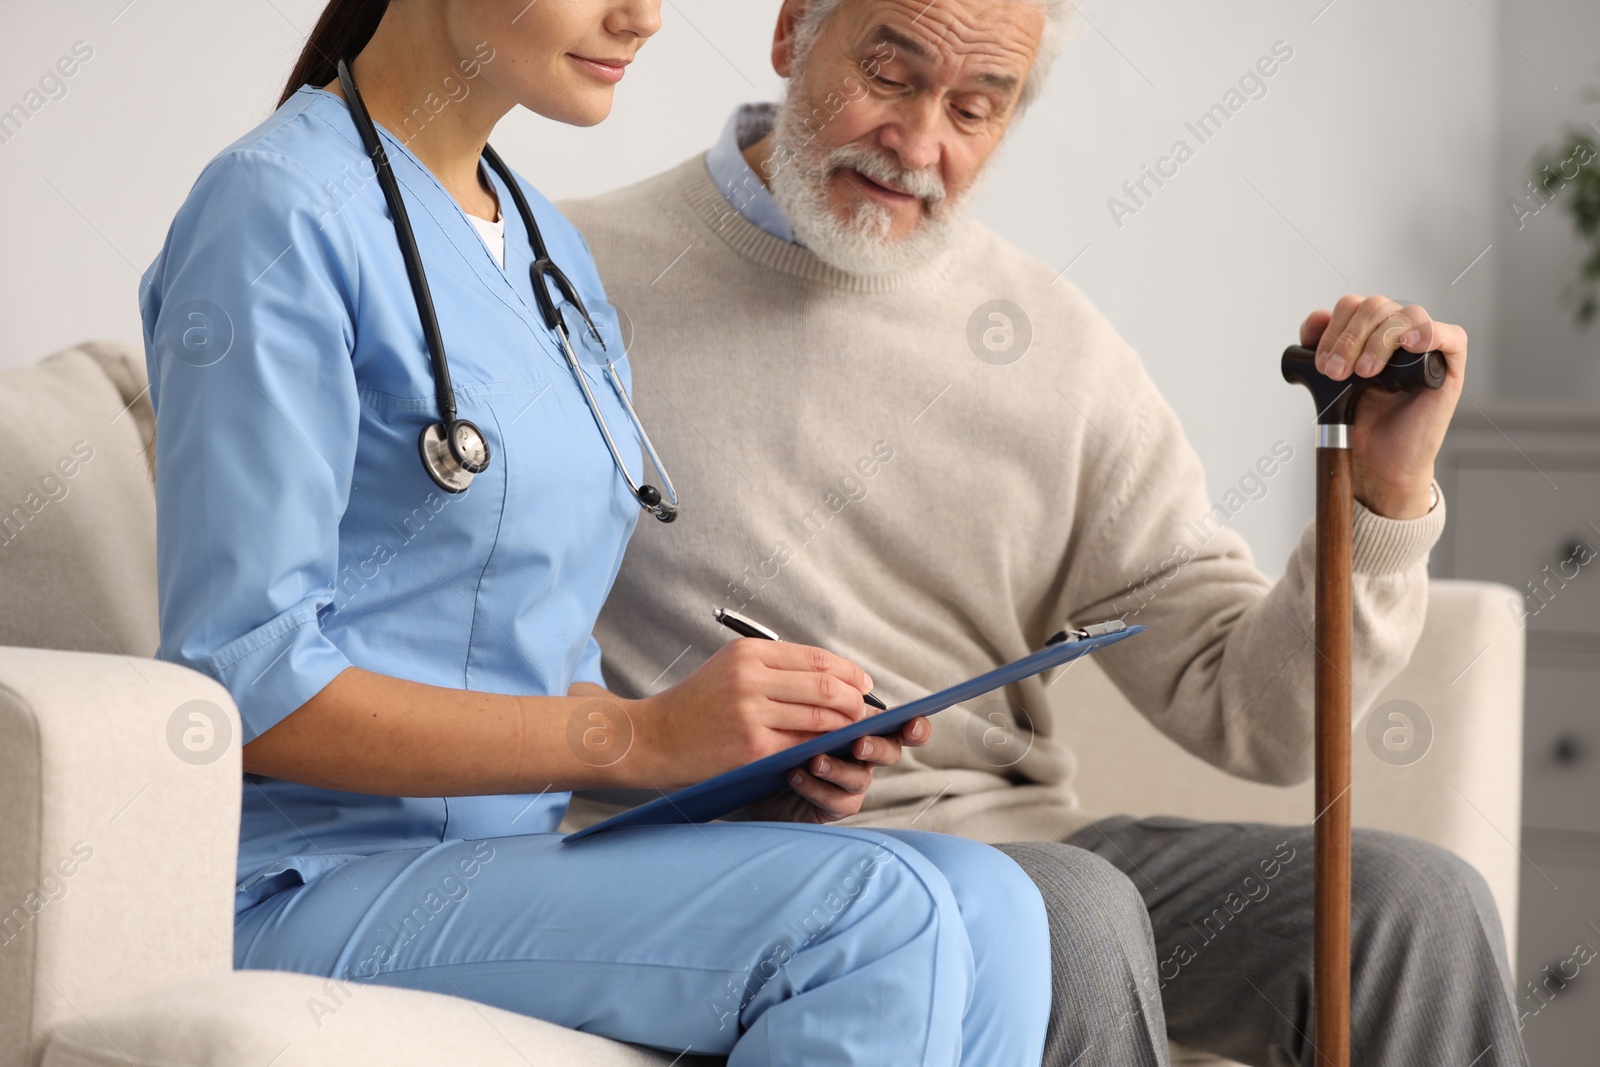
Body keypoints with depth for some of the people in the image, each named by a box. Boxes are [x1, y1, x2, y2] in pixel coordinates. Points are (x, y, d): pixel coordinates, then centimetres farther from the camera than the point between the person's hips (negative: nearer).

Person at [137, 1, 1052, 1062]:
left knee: (983, 902, -17)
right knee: (875, 916, -27)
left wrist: (747, 766, 0)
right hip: (311, 883, -8)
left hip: (508, 855, 8)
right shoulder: (281, 213, -9)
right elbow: (249, 687, -16)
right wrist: (638, 738, -20)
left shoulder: (552, 251, 18)